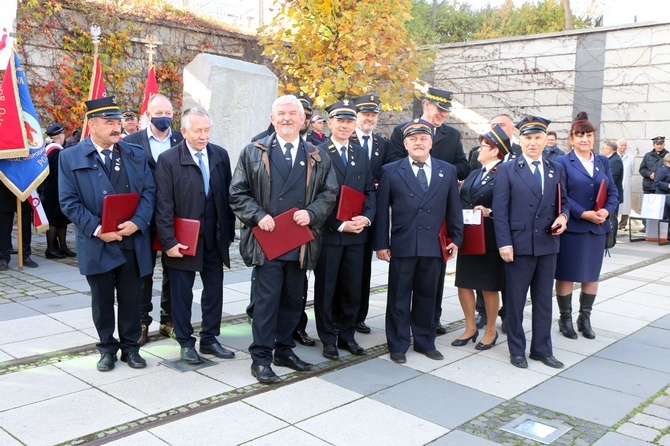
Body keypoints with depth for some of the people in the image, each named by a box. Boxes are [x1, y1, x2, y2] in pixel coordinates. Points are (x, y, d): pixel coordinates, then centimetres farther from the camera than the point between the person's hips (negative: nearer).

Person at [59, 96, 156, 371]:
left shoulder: (135, 155, 7)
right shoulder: (70, 158, -1)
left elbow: (148, 192, 2)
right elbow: (69, 201, -6)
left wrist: (137, 222, -15)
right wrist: (96, 229, -16)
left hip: (133, 242, 2)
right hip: (97, 243, -2)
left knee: (131, 298, 10)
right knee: (102, 299, 11)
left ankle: (130, 347, 25)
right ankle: (107, 348, 27)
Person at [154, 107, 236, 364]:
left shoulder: (220, 155, 3)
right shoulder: (168, 160, -9)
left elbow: (228, 195, 6)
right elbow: (164, 205, -10)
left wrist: (229, 232, 5)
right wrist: (169, 241, -14)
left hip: (214, 239, 4)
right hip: (183, 240, -4)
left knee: (215, 290, 12)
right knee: (182, 293, 8)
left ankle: (209, 340, 27)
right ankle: (185, 343, 24)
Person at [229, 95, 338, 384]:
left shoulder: (317, 157, 10)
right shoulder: (253, 152, 5)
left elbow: (330, 193, 8)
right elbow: (238, 194, 2)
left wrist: (312, 213, -10)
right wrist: (258, 216, -13)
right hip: (266, 241, -3)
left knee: (293, 300, 13)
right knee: (266, 300, -2)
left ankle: (285, 350, 29)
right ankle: (261, 358, 10)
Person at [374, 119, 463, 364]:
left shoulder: (447, 171, 9)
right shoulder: (391, 171, 2)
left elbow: (454, 208, 11)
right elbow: (382, 210, 0)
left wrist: (455, 238, 6)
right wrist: (381, 243, -4)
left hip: (434, 246, 2)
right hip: (402, 245, -2)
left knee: (427, 296, 13)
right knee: (399, 297, 6)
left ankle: (425, 341, 27)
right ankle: (398, 345, 18)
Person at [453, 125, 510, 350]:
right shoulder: (474, 174, 14)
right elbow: (462, 202, 12)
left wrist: (489, 211, -26)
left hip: (489, 239, -7)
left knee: (489, 286, 6)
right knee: (464, 283, 10)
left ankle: (491, 331, 23)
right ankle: (470, 327, 26)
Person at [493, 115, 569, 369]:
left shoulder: (556, 169, 11)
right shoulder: (507, 170, -2)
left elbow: (563, 202, 16)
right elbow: (500, 210, -7)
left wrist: (563, 216, -7)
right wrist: (504, 243, -14)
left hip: (548, 245, 4)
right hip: (519, 244, -4)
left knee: (544, 300, 12)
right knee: (516, 300, 7)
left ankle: (542, 349, 25)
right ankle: (517, 350, 20)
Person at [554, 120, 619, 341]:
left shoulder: (603, 162, 11)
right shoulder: (563, 162, -3)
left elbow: (613, 193, 7)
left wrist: (606, 211, -12)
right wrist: (584, 214, -20)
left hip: (597, 228, 5)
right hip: (571, 228, -5)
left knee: (592, 275, 11)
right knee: (566, 275, 3)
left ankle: (585, 318, 25)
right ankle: (565, 319, 18)